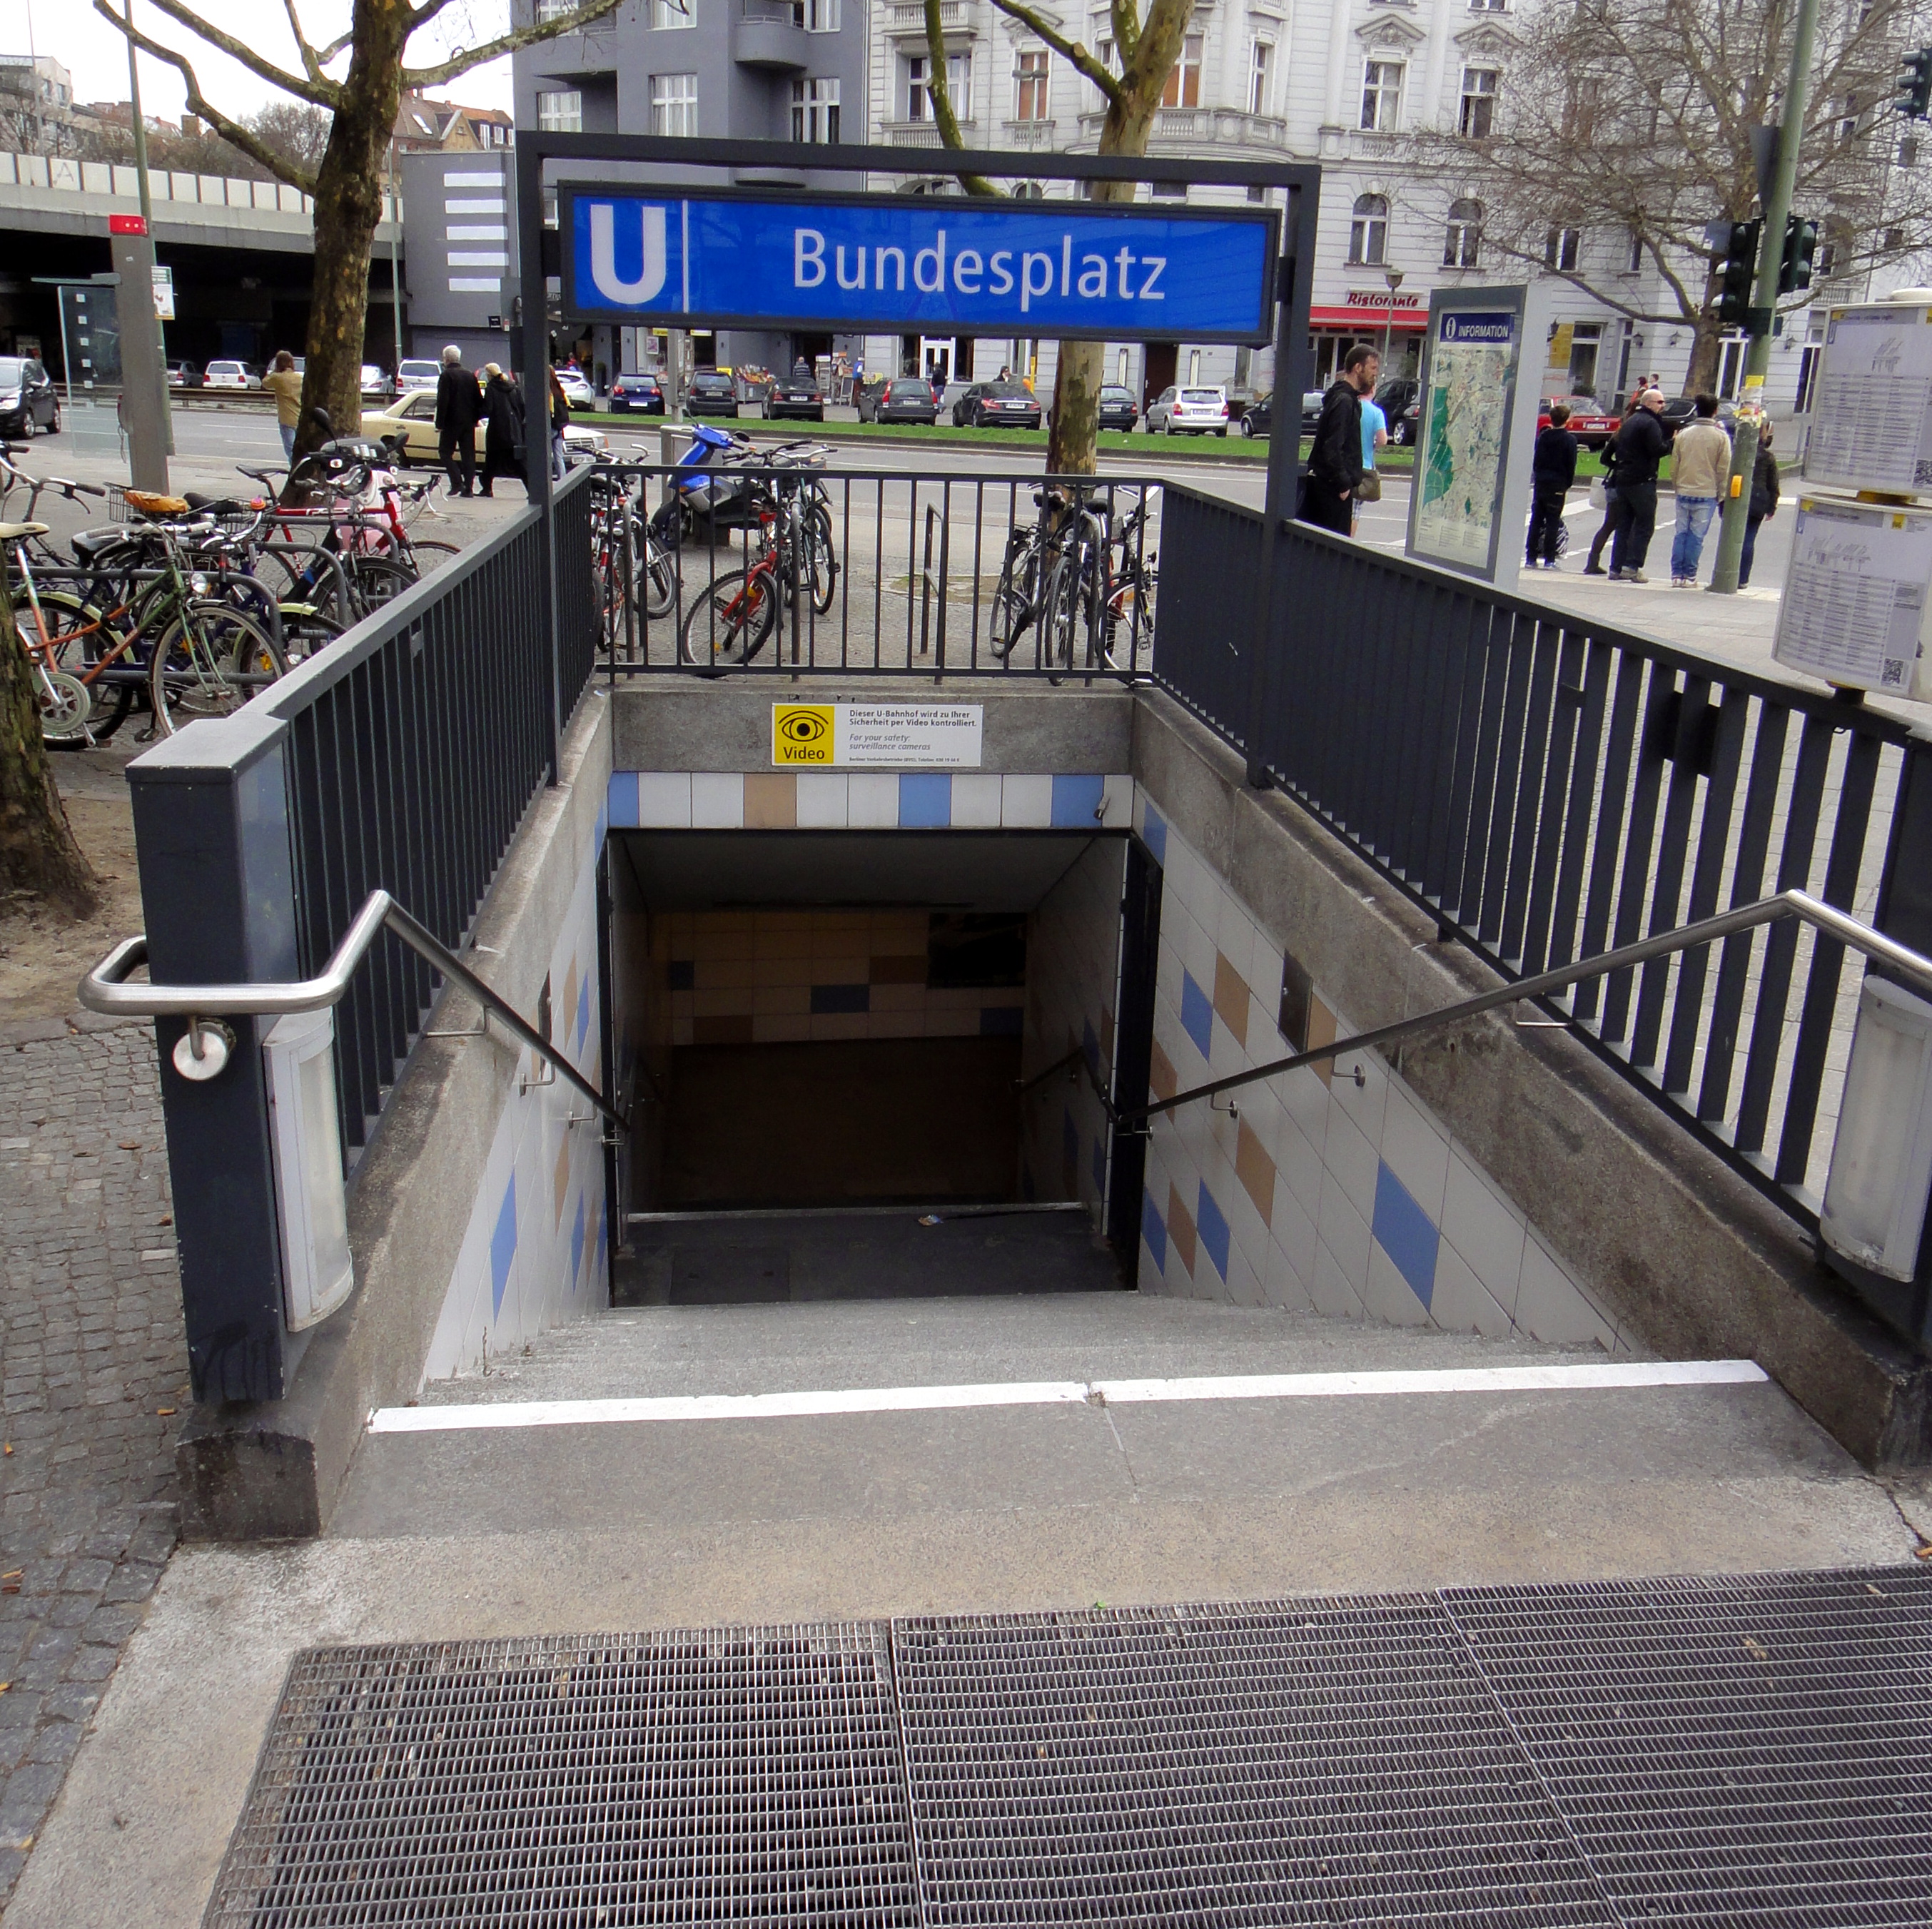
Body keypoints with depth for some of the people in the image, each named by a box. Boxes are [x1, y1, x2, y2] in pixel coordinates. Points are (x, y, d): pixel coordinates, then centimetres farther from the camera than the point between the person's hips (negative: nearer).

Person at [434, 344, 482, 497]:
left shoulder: (446, 376, -8)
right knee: (468, 454, 6)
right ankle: (468, 487, 3)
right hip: (468, 422, 6)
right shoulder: (470, 375, 11)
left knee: (445, 452, 2)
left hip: (452, 422, -6)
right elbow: (479, 400, 14)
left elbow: (442, 402, -13)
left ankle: (457, 483, -13)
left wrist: (440, 423, -12)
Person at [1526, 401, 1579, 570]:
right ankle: (1549, 559, -1)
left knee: (1536, 521, 6)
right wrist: (1567, 485, 5)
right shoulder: (1570, 440, -6)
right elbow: (1571, 466, -4)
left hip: (1540, 483, 3)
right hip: (1558, 485, -3)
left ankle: (1531, 558, 5)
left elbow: (1536, 461, 10)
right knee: (1553, 522, 0)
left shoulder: (1543, 437, 6)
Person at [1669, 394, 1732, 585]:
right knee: (1696, 536, 1)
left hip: (1684, 492, 2)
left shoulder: (1683, 433, 4)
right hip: (1707, 494, -2)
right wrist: (1721, 495, 8)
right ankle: (1689, 576, 1)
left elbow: (1674, 466, 8)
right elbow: (1724, 470, -2)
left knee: (1681, 534, 8)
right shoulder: (1721, 437, -4)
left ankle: (1677, 575, 6)